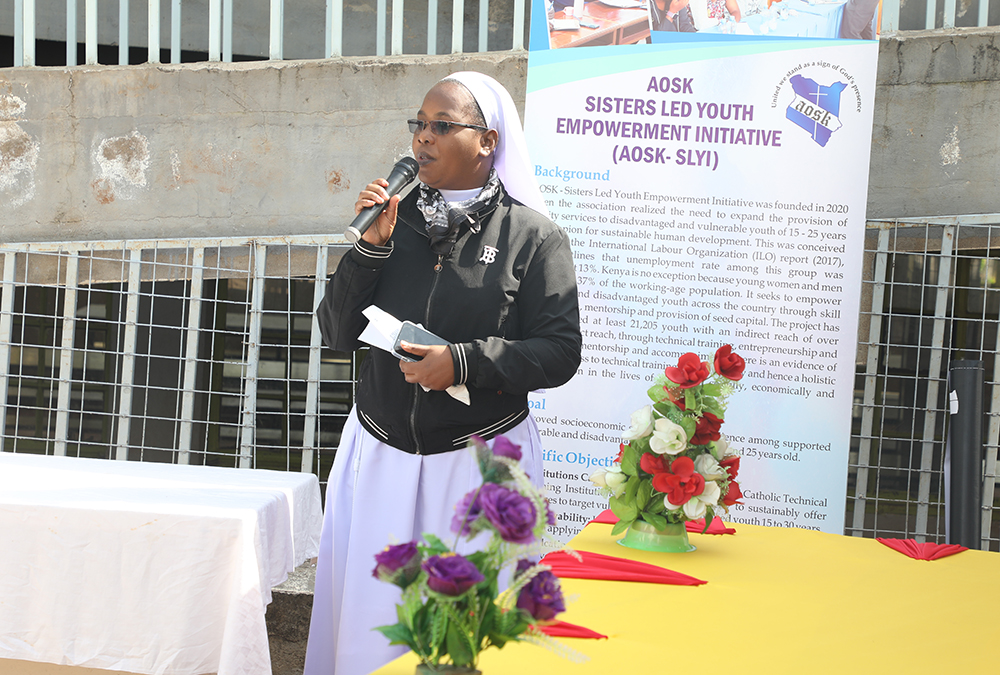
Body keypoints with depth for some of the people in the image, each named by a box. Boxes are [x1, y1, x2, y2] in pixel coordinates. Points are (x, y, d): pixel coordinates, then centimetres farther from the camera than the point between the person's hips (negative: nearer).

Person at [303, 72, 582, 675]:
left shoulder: (534, 236, -4)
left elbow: (560, 352, -7)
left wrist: (465, 363, -18)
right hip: (381, 454, 3)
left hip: (482, 461, -3)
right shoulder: (395, 221, 6)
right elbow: (338, 334, 4)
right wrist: (370, 249, -8)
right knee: (370, 616, 7)